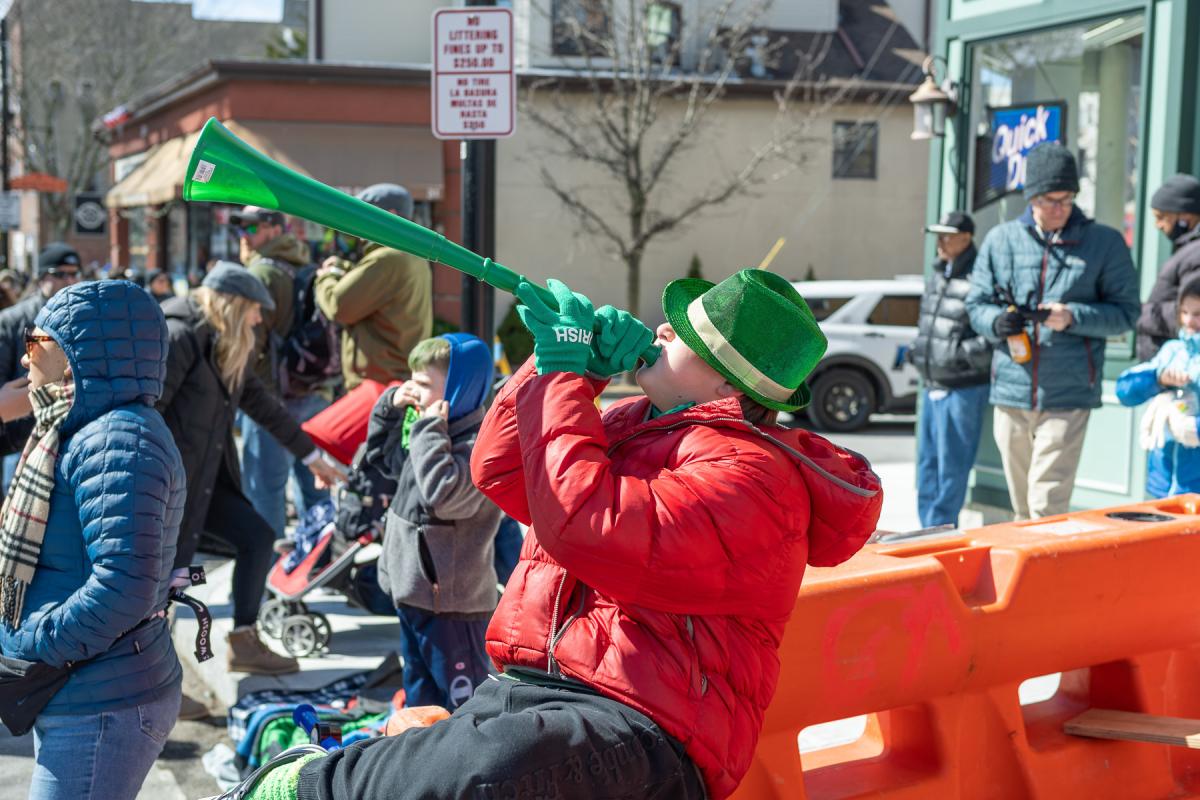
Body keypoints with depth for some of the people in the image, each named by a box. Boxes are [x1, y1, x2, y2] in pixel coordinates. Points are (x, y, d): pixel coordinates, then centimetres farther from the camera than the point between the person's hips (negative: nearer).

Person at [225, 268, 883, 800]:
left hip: (640, 730, -8)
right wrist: (561, 360, 5)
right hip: (522, 690, 9)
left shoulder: (744, 470, -12)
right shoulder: (637, 421, 18)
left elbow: (587, 528, -24)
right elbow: (500, 472, 18)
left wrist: (564, 376, -12)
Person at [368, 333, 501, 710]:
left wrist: (429, 431, -25)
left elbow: (445, 496, -34)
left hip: (451, 599, -10)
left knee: (462, 694, -1)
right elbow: (388, 460, 26)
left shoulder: (478, 442, -22)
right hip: (412, 588, 10)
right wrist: (390, 409, 9)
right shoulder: (421, 427, 8)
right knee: (419, 686, 24)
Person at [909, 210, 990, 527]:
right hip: (931, 386, 9)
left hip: (962, 391, -9)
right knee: (927, 464, 14)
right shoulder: (935, 276, 12)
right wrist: (918, 350, 13)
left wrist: (964, 353, -19)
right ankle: (928, 532, 23)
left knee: (951, 469, -1)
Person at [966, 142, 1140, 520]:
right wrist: (998, 322, -10)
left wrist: (1073, 317, -14)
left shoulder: (1105, 242, 2)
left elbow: (1125, 311, 3)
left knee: (1048, 505, -9)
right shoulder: (1001, 240, 8)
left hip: (1068, 394, -3)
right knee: (1021, 505, 13)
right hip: (1010, 390, 3)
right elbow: (976, 304, 12)